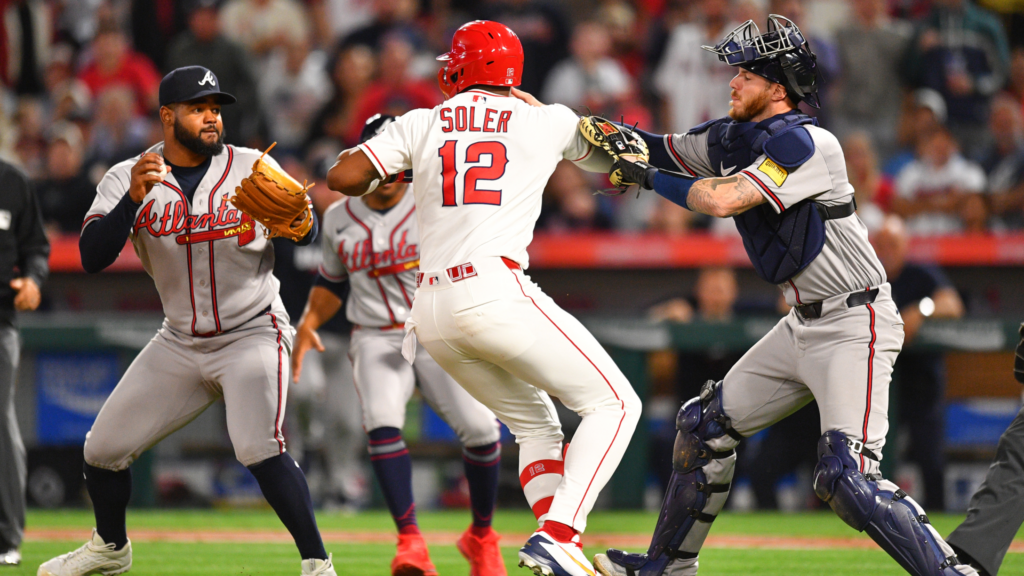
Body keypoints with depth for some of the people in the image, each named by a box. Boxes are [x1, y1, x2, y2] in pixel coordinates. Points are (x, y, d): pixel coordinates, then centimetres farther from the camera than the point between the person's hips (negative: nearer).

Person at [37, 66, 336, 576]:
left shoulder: (252, 169, -8)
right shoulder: (127, 179, -5)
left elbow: (306, 236, -12)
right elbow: (92, 258, -16)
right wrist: (133, 199, -32)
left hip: (252, 336, -4)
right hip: (179, 341, 4)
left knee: (258, 448, -27)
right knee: (103, 450, 8)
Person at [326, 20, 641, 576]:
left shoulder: (422, 124, 11)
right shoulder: (546, 122, 8)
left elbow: (343, 177, 4)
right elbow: (614, 157, 27)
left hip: (431, 311, 5)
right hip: (496, 292, -5)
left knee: (534, 424, 20)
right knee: (614, 404, 2)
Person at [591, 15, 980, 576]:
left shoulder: (805, 144, -21)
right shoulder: (731, 137, 6)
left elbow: (724, 199, -31)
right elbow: (663, 150, 18)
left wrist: (648, 176, -18)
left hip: (853, 326, -10)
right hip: (802, 325, 10)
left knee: (845, 476, -22)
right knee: (705, 425, 15)